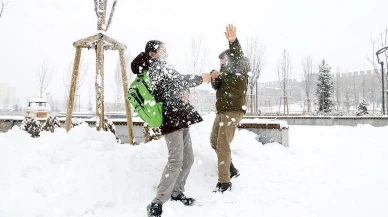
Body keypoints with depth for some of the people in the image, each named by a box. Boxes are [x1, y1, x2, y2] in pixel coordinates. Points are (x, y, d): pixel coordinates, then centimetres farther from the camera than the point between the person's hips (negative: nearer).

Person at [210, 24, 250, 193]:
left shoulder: (240, 68, -2)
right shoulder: (226, 71, 21)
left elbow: (238, 57, -24)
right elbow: (216, 87, 10)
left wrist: (233, 41, -44)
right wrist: (214, 78, -13)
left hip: (234, 111, -9)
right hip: (222, 111, 9)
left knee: (223, 145, -13)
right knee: (214, 141, 15)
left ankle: (224, 182, -6)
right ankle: (231, 170, 28)